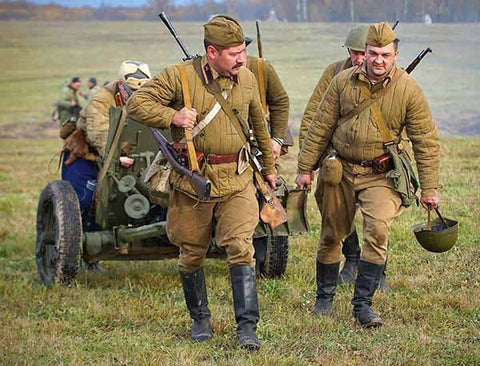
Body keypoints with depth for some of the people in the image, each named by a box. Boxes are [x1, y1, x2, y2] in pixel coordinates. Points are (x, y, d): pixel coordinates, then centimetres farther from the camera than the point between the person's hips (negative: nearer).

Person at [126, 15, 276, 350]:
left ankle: (247, 328, -11)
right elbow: (136, 104, -6)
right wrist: (172, 116, -21)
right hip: (192, 181, -1)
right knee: (192, 255, 10)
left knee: (241, 248, -12)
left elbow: (259, 125, 20)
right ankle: (200, 319, 30)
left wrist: (269, 167, 30)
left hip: (236, 181, 1)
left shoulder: (247, 79, 5)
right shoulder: (180, 77, -9)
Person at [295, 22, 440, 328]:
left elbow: (426, 141, -4)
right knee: (332, 235, 11)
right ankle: (325, 297, 31)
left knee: (378, 230, -20)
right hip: (340, 170, 2)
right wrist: (306, 168, 5)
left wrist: (429, 189, -5)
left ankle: (363, 303, -11)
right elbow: (320, 127, 5)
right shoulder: (344, 82, -3)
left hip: (380, 175, -2)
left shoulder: (408, 90, -9)